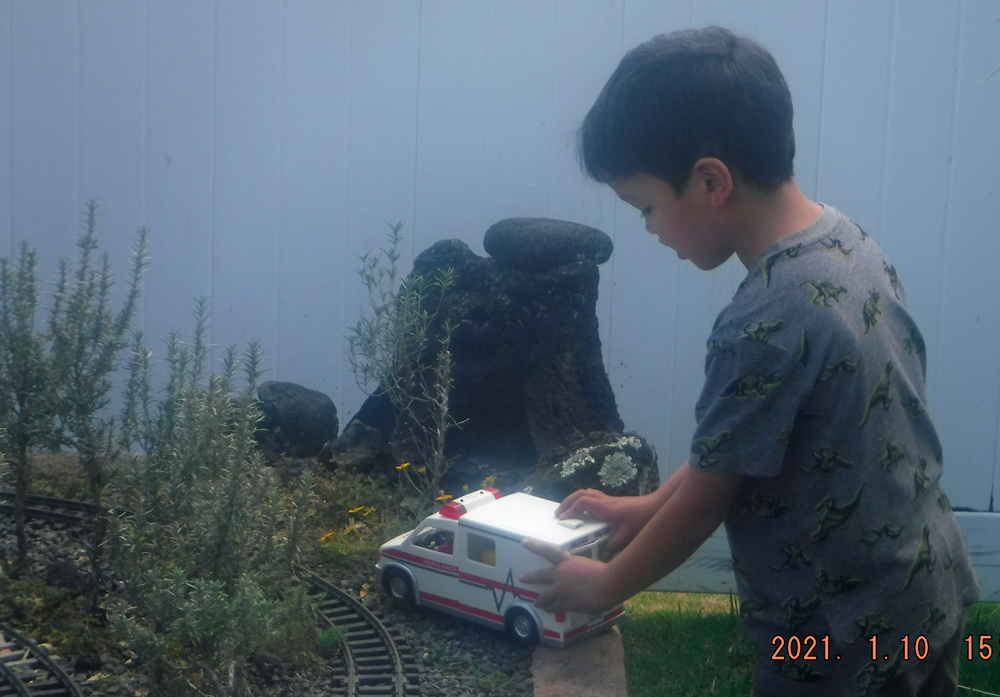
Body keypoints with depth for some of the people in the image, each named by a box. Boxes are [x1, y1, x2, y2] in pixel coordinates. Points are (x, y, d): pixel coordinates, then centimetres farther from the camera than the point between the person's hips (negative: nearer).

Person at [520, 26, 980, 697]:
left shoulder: (766, 325, -28)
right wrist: (648, 506, 15)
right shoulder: (848, 239, -2)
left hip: (844, 642, -8)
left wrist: (604, 584, 2)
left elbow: (705, 501, -15)